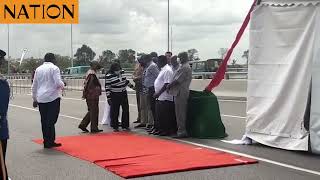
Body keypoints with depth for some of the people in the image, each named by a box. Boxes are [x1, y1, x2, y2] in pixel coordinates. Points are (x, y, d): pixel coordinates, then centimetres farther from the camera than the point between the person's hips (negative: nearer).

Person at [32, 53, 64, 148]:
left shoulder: (38, 69, 13)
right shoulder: (54, 68, -4)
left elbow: (34, 86, 17)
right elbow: (58, 83, -14)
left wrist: (35, 99, 24)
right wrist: (62, 85, 9)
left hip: (41, 98, 5)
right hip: (53, 97, -5)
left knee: (44, 121, 9)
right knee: (51, 120, -4)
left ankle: (47, 141, 13)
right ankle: (50, 142, -7)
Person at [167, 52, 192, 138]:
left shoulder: (185, 68, -16)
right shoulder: (184, 67, 17)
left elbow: (177, 80, -19)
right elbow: (177, 79, 19)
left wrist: (168, 86, -8)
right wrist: (170, 86, 11)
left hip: (181, 93, -10)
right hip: (180, 92, 10)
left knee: (180, 113, -5)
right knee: (180, 113, 13)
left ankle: (182, 131, -1)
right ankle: (181, 130, 19)